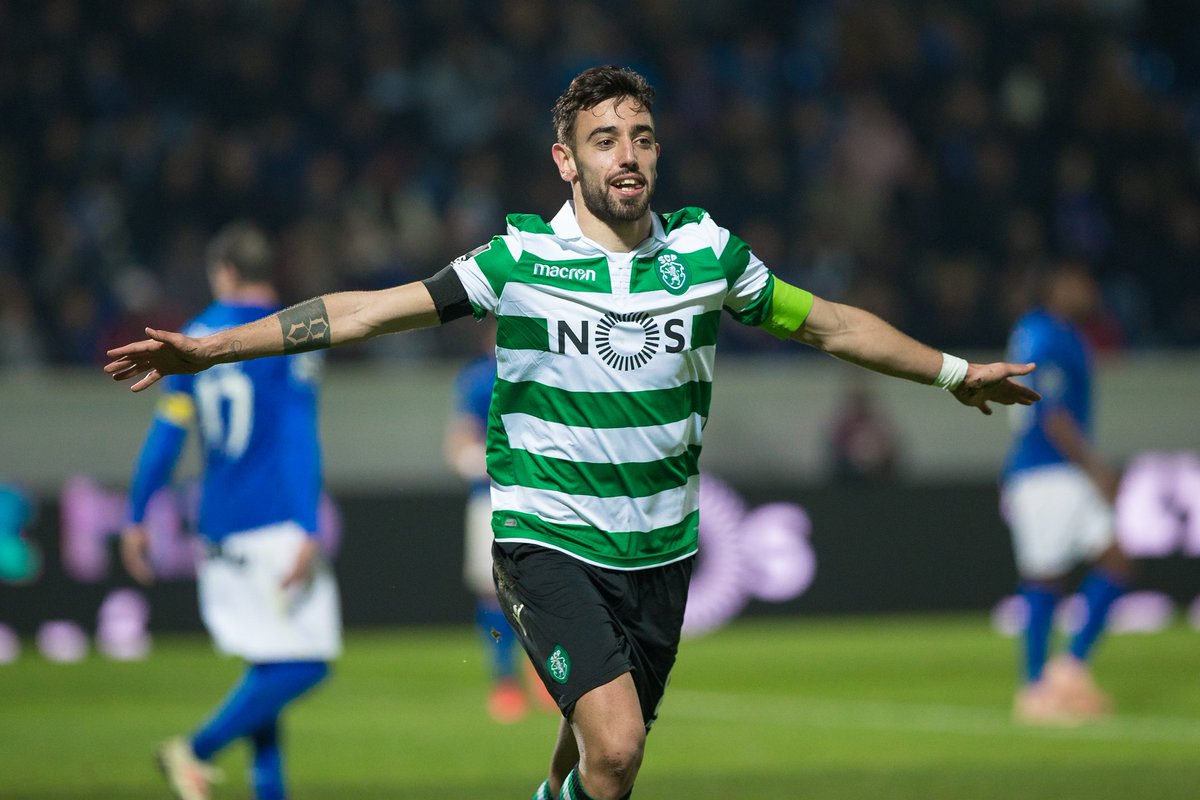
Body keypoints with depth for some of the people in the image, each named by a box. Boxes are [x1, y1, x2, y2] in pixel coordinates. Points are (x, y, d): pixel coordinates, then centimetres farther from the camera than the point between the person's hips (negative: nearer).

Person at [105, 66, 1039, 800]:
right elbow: (370, 310, -7)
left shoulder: (708, 251, 1)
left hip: (660, 551, 4)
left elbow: (830, 324, 16)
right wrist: (208, 347, -12)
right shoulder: (521, 259, -7)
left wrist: (954, 371, 22)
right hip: (549, 542, -4)